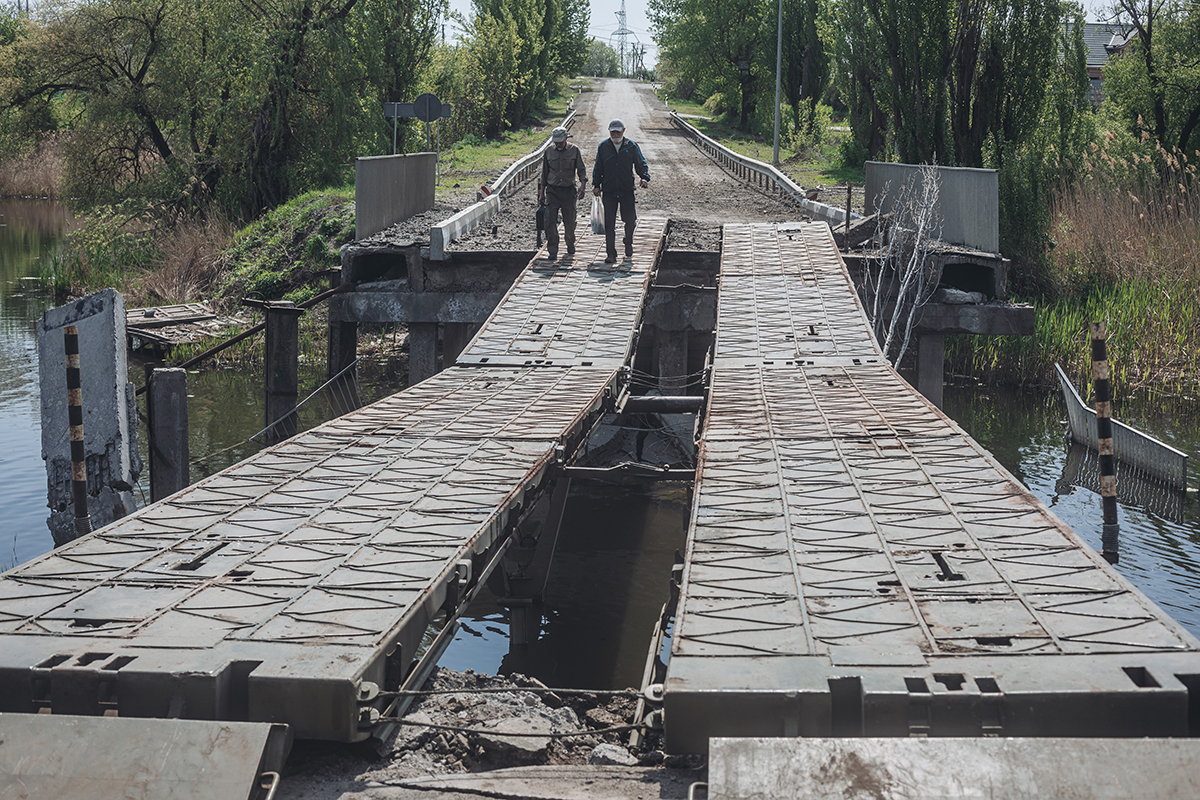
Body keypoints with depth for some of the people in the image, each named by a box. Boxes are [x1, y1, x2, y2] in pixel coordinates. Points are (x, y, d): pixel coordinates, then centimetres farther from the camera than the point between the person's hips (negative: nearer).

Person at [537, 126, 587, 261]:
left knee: (569, 221, 6)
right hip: (552, 190, 1)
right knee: (550, 220, -11)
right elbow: (544, 174, 13)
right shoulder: (549, 152, 5)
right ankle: (553, 251, -10)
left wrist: (583, 185, -19)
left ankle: (570, 244, 32)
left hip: (568, 190, -1)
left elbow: (581, 169, -2)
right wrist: (541, 193, 12)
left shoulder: (574, 150, 0)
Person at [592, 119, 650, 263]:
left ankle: (628, 243, 38)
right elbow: (598, 168, 12)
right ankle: (611, 254, -1)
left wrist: (645, 178, -11)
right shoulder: (603, 147, 5)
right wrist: (596, 185, 3)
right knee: (609, 223, -6)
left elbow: (641, 165, 7)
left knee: (630, 219, 7)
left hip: (627, 191, 0)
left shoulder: (631, 146, 2)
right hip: (608, 191, 0)